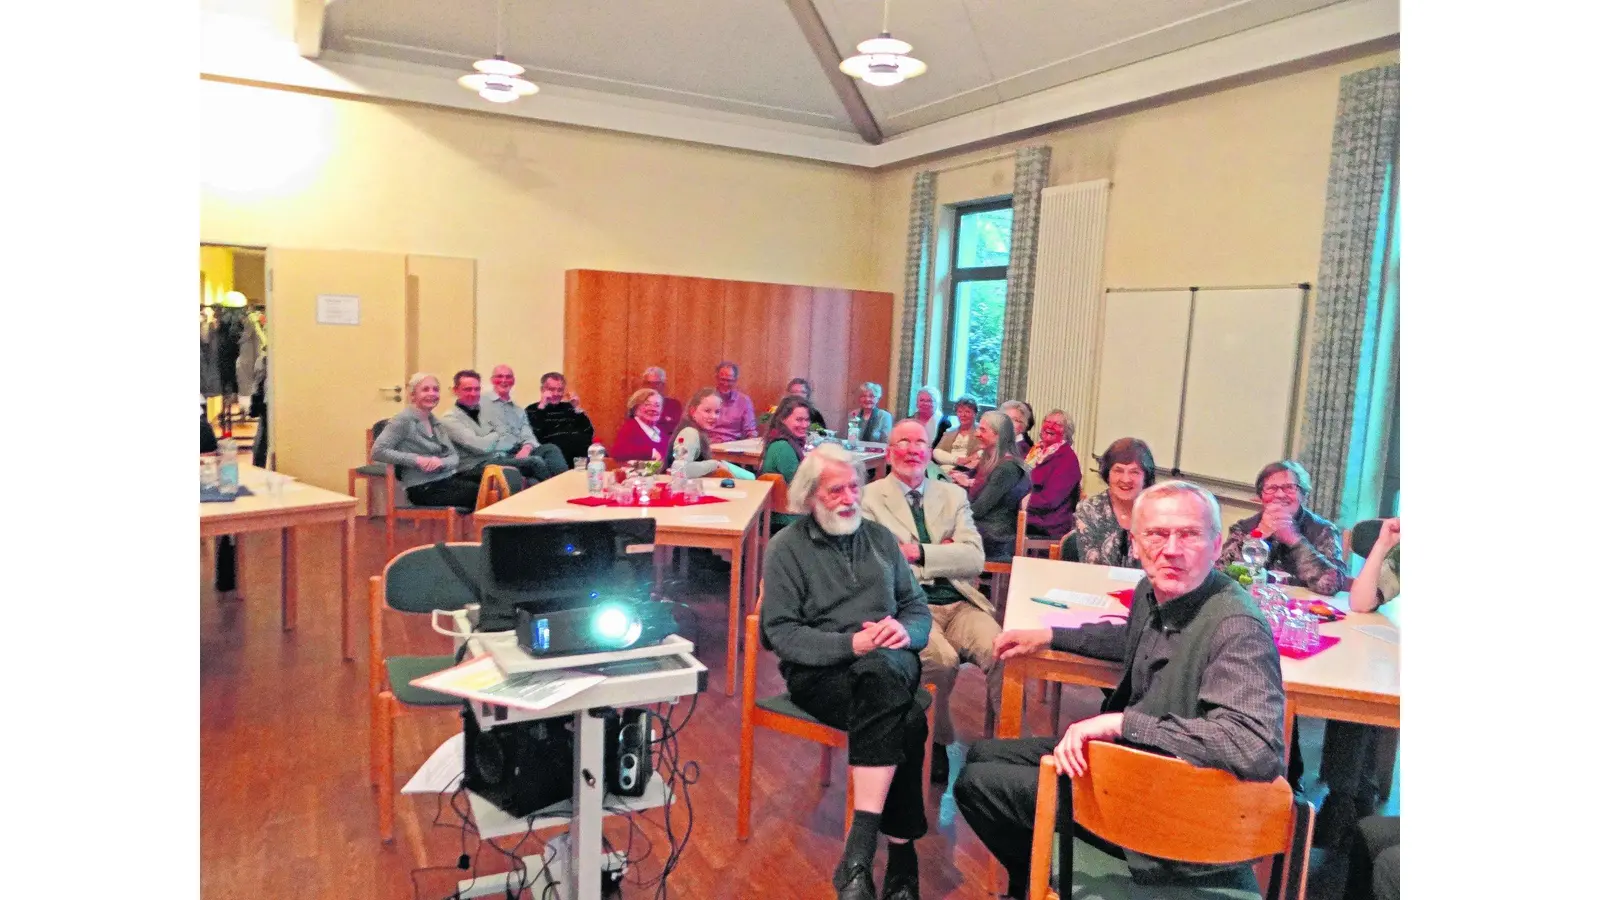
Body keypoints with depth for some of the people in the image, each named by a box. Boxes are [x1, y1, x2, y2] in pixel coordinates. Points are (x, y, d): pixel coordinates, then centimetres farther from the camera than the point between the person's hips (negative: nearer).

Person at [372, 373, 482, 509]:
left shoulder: (435, 422, 17)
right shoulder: (404, 419, -2)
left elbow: (455, 456, 14)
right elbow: (377, 452, -11)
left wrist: (441, 462, -10)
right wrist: (416, 459, -18)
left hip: (449, 479, 6)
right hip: (425, 488, -6)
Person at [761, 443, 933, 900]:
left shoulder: (880, 537, 15)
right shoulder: (786, 547, 2)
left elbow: (918, 608, 14)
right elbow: (780, 631, -7)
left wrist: (904, 631, -11)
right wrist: (850, 644, -20)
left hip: (889, 663, 3)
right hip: (819, 671, -3)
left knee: (881, 673, -35)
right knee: (905, 722, -32)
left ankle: (860, 851, -31)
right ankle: (901, 853, -22)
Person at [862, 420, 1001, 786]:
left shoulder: (953, 495, 17)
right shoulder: (870, 497, 8)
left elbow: (974, 558, 4)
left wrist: (920, 553, -9)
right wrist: (944, 553, -3)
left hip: (959, 604, 4)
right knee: (942, 659, -31)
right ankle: (937, 742, -4)